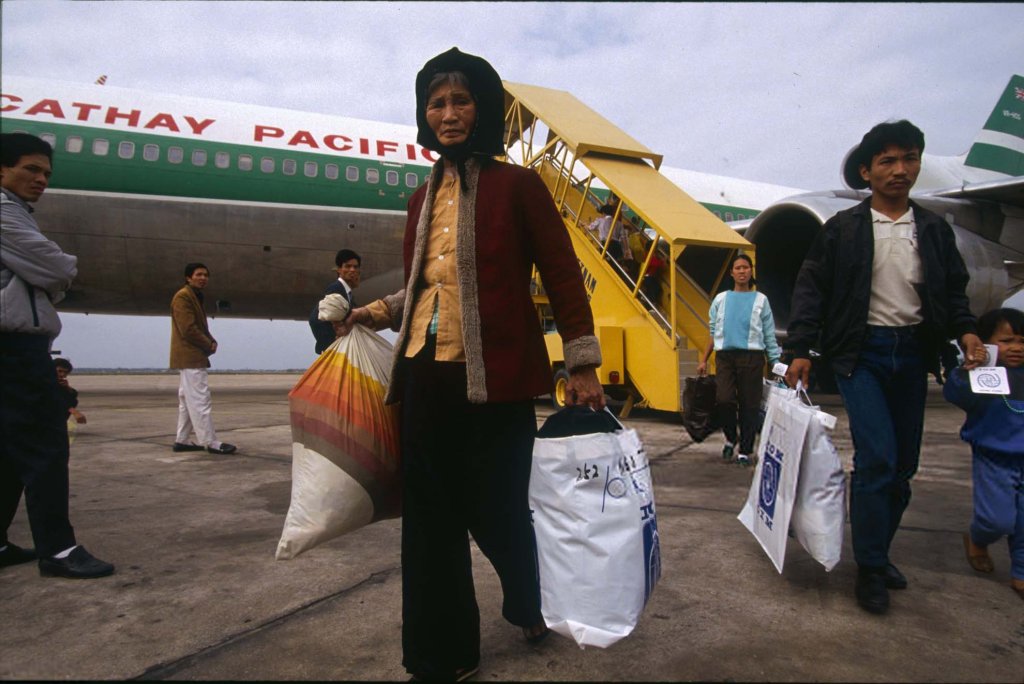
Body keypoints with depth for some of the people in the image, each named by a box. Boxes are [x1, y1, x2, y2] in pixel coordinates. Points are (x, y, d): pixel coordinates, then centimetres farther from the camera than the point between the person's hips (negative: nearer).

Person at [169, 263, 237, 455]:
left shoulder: (195, 296, 20)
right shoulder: (183, 297, -12)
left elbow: (200, 327, 22)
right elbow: (188, 329, -20)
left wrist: (212, 342, 3)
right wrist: (209, 345, -10)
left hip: (190, 357, 11)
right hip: (190, 357, -11)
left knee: (188, 401, 13)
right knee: (201, 400, -11)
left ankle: (182, 440, 19)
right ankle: (210, 442, -10)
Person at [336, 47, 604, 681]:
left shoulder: (517, 185, 0)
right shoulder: (422, 199, 15)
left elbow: (563, 276, -3)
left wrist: (583, 366, -7)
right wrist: (379, 311, 8)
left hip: (496, 376, -5)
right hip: (427, 374, 5)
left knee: (496, 510, 6)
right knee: (431, 517, 9)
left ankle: (536, 608, 39)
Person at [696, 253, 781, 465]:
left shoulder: (760, 300, 7)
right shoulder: (721, 299, 11)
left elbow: (769, 336, 7)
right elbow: (713, 333, 14)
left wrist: (776, 364, 1)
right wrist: (703, 360, 10)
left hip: (751, 357, 0)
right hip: (725, 356, 1)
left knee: (749, 405, 1)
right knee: (724, 400, -15)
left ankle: (745, 451, 14)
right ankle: (730, 438, 12)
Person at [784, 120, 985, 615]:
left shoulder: (934, 230, 11)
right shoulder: (843, 228, 0)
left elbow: (954, 290, 16)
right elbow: (810, 289, -1)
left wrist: (965, 330, -3)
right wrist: (800, 350, -10)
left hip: (911, 352, 5)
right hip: (862, 351, -4)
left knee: (903, 465, 8)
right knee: (876, 457, -14)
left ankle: (877, 552, 26)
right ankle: (870, 568, 0)